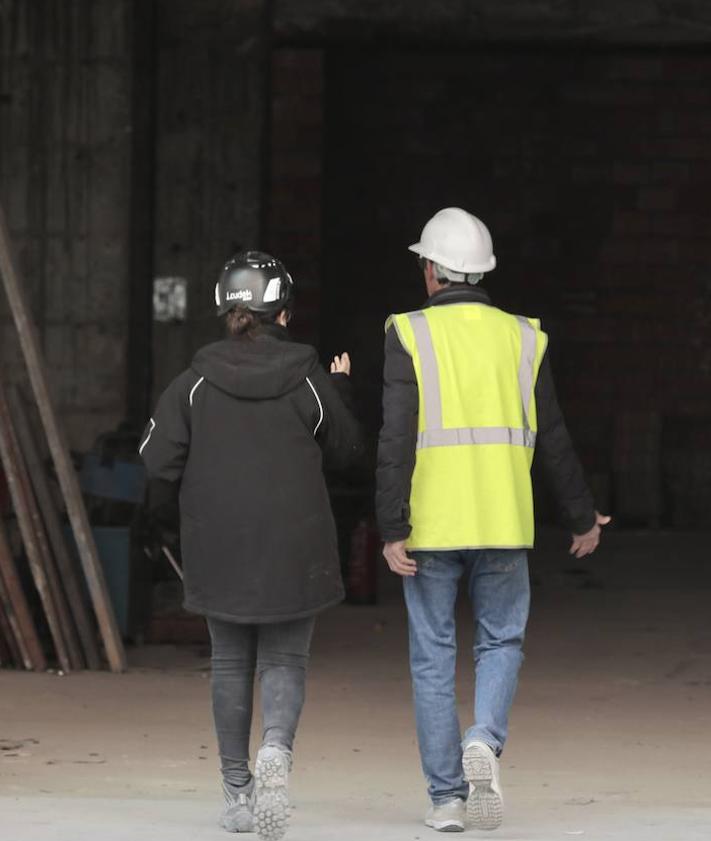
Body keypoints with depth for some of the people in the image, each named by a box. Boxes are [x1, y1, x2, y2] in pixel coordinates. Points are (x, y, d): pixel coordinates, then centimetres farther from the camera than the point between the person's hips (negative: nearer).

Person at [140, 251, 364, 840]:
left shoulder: (195, 383, -3)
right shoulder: (308, 380, -5)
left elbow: (159, 460, -5)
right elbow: (346, 451, 7)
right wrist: (342, 392, 21)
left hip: (217, 549, 1)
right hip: (293, 549, -1)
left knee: (231, 664, 14)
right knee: (285, 661, 5)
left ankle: (237, 791, 17)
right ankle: (276, 749, -25)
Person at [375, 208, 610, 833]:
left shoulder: (410, 335, -4)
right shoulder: (522, 337, 4)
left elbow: (396, 440, -11)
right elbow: (553, 440, 8)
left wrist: (392, 530, -10)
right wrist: (582, 518, 20)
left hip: (430, 527, -2)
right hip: (503, 523, 2)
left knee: (433, 658, 7)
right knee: (501, 643, 14)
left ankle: (447, 798, 6)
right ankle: (485, 741, -13)